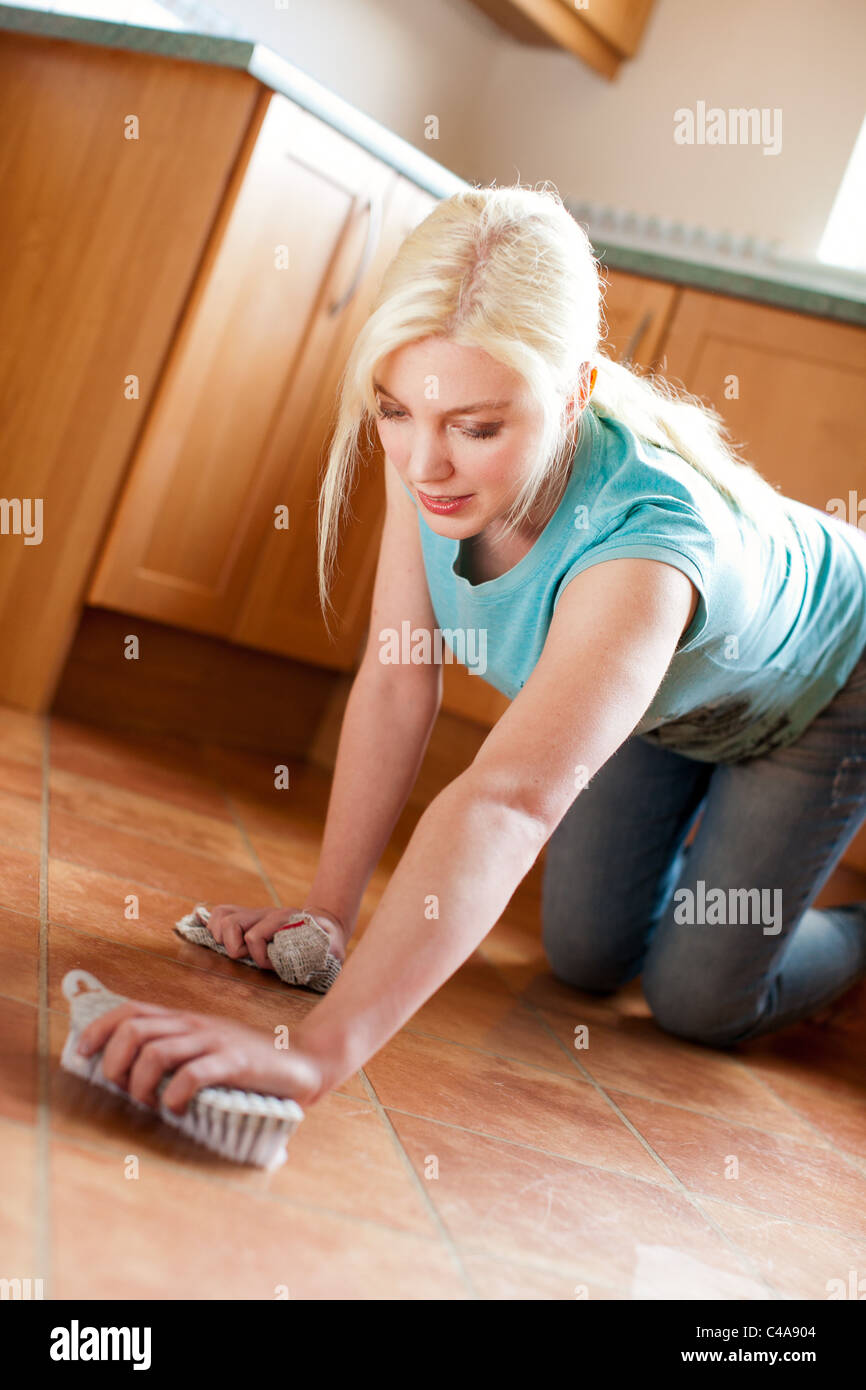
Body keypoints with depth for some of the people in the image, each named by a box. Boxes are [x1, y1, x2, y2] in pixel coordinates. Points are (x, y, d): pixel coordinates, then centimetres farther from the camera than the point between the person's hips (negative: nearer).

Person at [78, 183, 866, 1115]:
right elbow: (396, 687, -24)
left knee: (699, 1004, -3)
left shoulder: (643, 533, -49)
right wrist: (327, 915, -23)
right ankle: (695, 843, 40)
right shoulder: (431, 457, -31)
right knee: (585, 957, 10)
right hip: (651, 702, 5)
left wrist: (318, 1051, -70)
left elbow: (512, 801, -62)